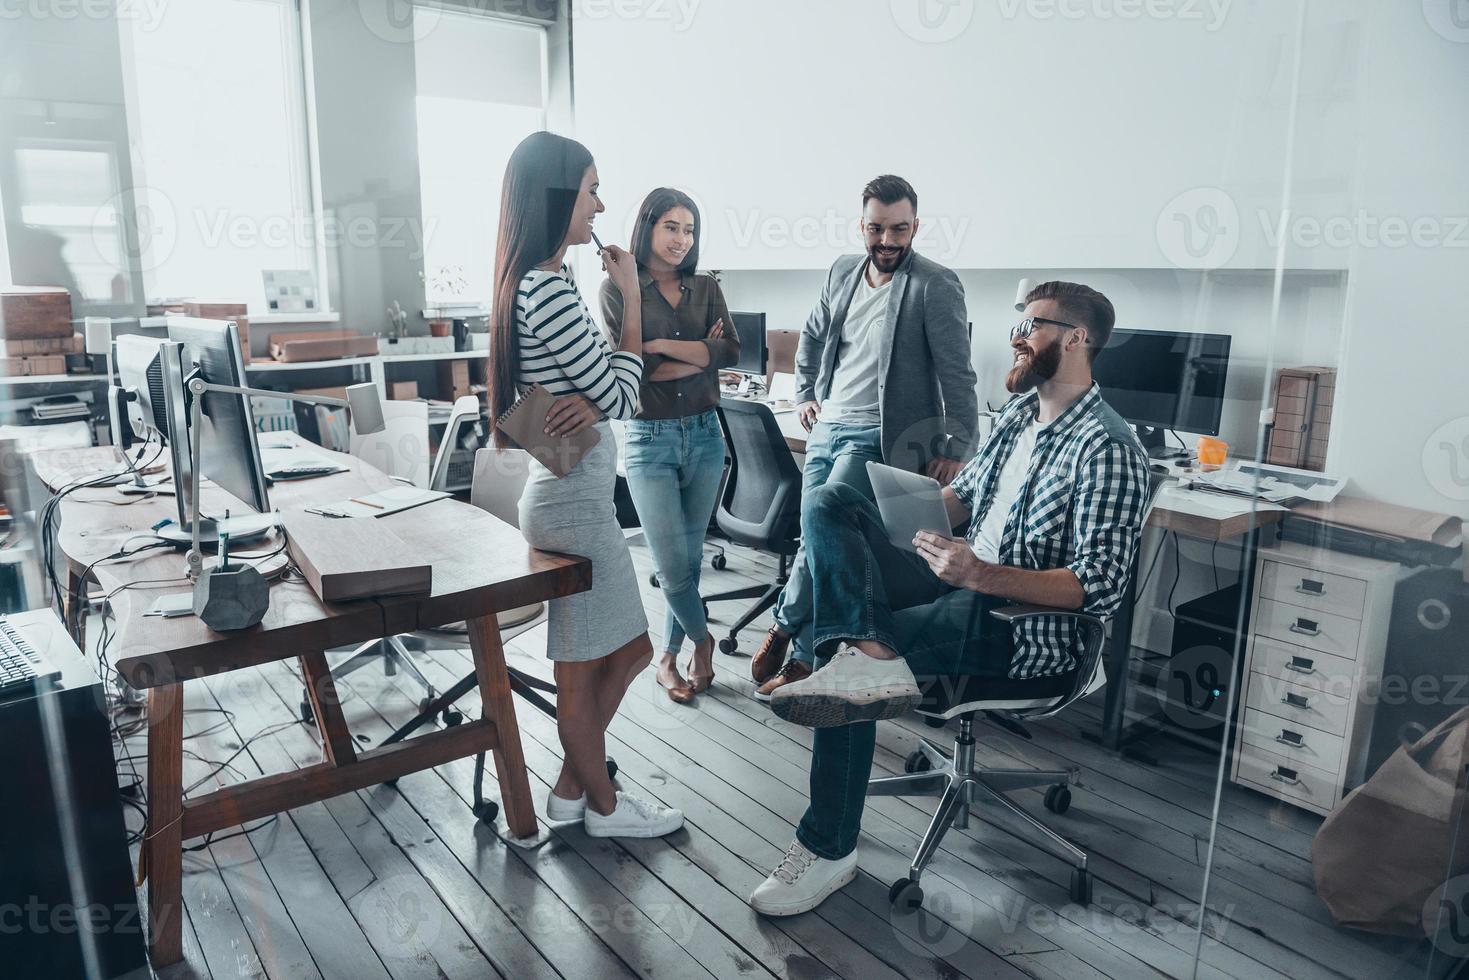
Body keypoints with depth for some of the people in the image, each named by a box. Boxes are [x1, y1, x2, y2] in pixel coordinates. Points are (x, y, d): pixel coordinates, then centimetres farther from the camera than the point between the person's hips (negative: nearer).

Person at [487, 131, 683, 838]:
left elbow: (595, 387, 12)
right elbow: (622, 397, -14)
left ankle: (572, 788, 34)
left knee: (627, 650, 20)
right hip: (575, 496, -10)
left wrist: (590, 401, -12)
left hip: (568, 488, 10)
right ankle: (603, 806, 29)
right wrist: (632, 294, -8)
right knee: (582, 671, 9)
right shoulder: (551, 293, -21)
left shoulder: (530, 284, 11)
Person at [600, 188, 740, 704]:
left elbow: (730, 351, -8)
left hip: (704, 435, 4)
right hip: (649, 439, -4)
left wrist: (661, 345, -16)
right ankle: (701, 639, 23)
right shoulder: (618, 288, -3)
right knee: (672, 564, -5)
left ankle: (669, 657, 27)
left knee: (690, 557, 11)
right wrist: (700, 354, -9)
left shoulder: (706, 288, 7)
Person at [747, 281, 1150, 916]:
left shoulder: (1107, 450, -15)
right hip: (964, 584, 9)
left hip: (1030, 620, -9)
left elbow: (1101, 588, -22)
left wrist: (982, 575, -35)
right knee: (826, 502, -12)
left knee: (849, 652, -29)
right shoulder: (1019, 410, 13)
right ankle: (873, 657, -34)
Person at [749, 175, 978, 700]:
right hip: (827, 427, 6)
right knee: (814, 542, 8)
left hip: (878, 436, -6)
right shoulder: (843, 272, 11)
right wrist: (805, 395, 18)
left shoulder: (936, 286, -9)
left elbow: (956, 375, -9)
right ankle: (807, 659, 21)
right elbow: (812, 337, 26)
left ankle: (783, 628, 6)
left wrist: (955, 448, -11)